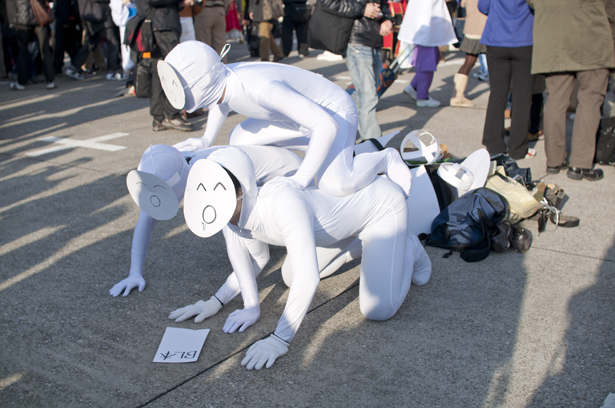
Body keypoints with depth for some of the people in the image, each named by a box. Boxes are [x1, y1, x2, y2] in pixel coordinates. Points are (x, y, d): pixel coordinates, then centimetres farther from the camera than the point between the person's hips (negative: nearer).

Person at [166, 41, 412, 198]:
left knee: (334, 185, -31)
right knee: (240, 139, 11)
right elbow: (221, 103, 15)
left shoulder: (261, 88, -39)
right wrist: (206, 140, 2)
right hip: (308, 111, 8)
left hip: (335, 113, -8)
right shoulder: (220, 78, -14)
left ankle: (385, 159, -1)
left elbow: (328, 125, -42)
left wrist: (299, 180, -45)